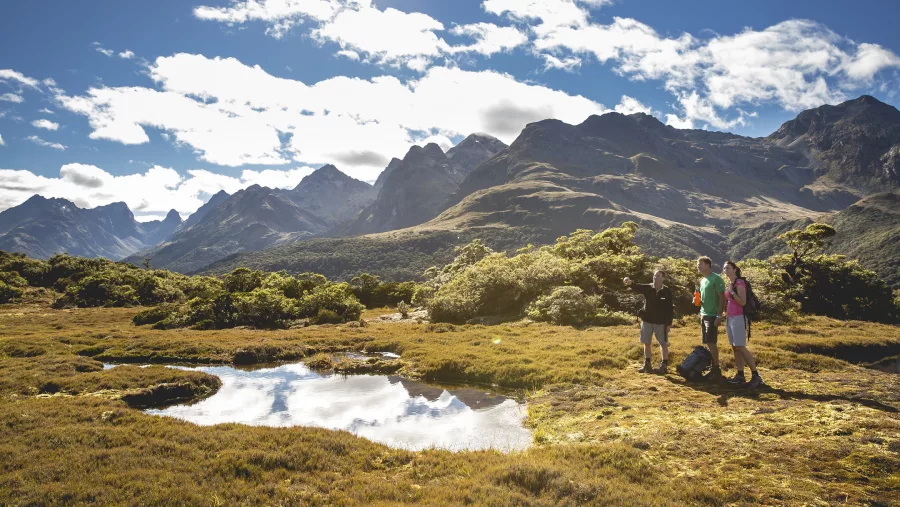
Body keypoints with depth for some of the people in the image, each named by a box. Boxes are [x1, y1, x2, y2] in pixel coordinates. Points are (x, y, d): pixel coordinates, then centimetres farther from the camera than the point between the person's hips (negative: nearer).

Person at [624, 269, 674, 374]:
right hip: (647, 321, 3)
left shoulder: (667, 291, -7)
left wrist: (669, 323, -7)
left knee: (663, 344, 5)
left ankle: (664, 366, 14)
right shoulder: (647, 288, -1)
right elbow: (637, 287, -21)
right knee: (647, 343, 10)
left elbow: (670, 308, -5)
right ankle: (647, 365, 21)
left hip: (661, 322, -3)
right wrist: (630, 283, -44)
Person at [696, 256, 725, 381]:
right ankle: (713, 369, 14)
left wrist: (719, 316, -19)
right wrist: (698, 300, 5)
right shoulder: (703, 281, 16)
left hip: (712, 316, -8)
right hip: (704, 315, 8)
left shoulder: (716, 279, -10)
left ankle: (717, 370, -3)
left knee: (711, 343, -9)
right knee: (708, 343, 9)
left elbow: (722, 298, -14)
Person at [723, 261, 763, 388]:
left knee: (741, 347, -11)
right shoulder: (730, 283, 15)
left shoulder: (740, 283, -10)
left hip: (738, 318, -9)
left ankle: (756, 376, -7)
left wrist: (732, 291, -21)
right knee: (735, 348, 6)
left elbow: (743, 302, -16)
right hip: (729, 318, 9)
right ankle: (740, 376, 7)